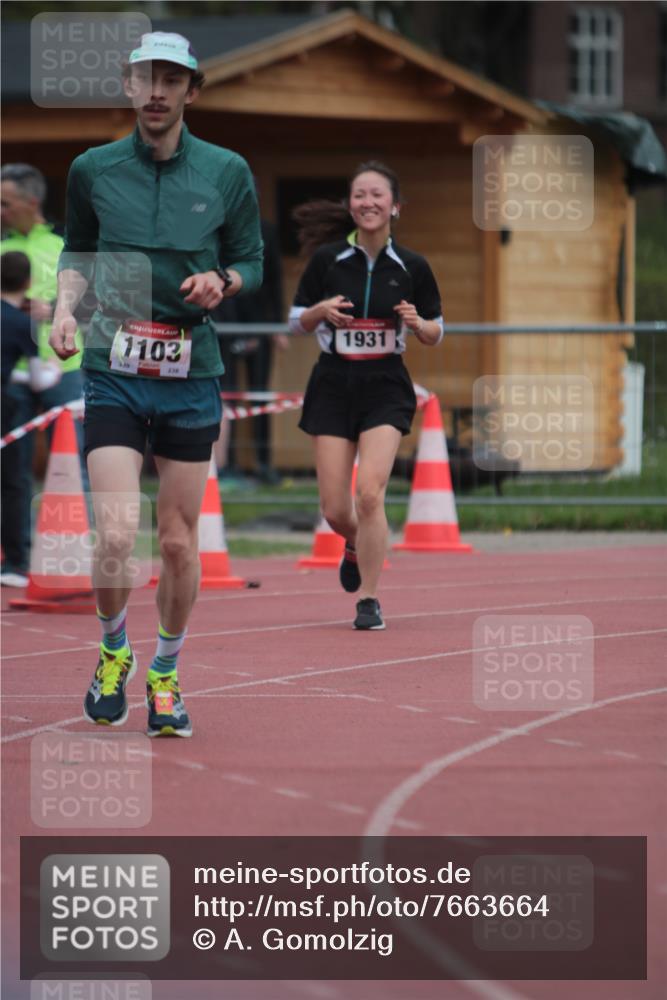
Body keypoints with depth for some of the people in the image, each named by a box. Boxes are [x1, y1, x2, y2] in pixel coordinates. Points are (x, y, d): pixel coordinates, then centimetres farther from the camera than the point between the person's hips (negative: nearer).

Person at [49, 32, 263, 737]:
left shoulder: (227, 172, 2)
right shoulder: (93, 170, 3)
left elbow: (252, 261, 10)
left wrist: (222, 281, -11)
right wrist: (65, 306, -1)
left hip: (192, 375, 1)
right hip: (113, 372, -1)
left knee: (178, 541, 5)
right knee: (116, 536, -12)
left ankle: (165, 675, 26)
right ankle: (113, 652, 15)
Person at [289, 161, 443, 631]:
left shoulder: (412, 266, 0)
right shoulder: (328, 258, -1)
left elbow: (436, 334, 9)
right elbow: (297, 321, 7)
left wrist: (417, 323, -13)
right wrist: (322, 310, -14)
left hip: (385, 386, -1)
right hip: (333, 385, 1)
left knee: (370, 493, -18)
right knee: (335, 509, -1)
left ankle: (368, 599, -4)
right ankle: (357, 544, 36)